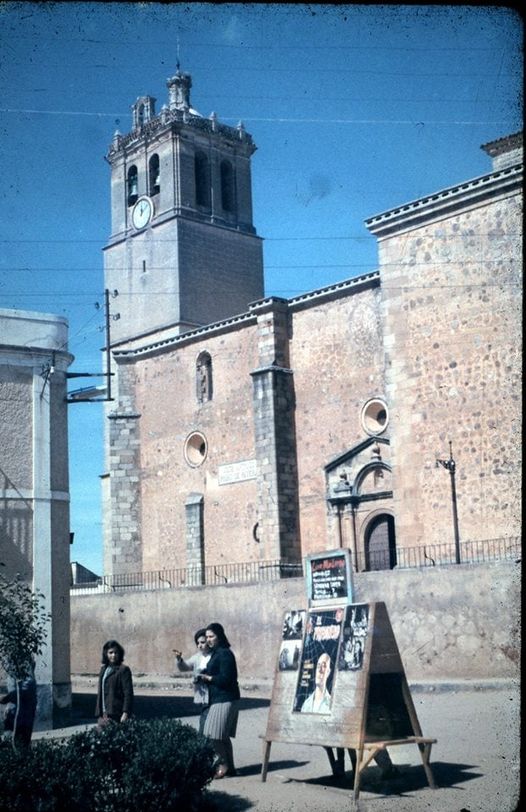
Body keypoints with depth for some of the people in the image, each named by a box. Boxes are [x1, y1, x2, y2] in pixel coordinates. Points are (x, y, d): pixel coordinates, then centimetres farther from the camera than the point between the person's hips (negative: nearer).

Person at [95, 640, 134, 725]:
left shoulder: (123, 670, -6)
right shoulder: (103, 669, 16)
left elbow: (128, 693, -11)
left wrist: (125, 713, -18)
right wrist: (98, 713, 18)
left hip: (116, 714, -7)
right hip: (103, 714, 7)